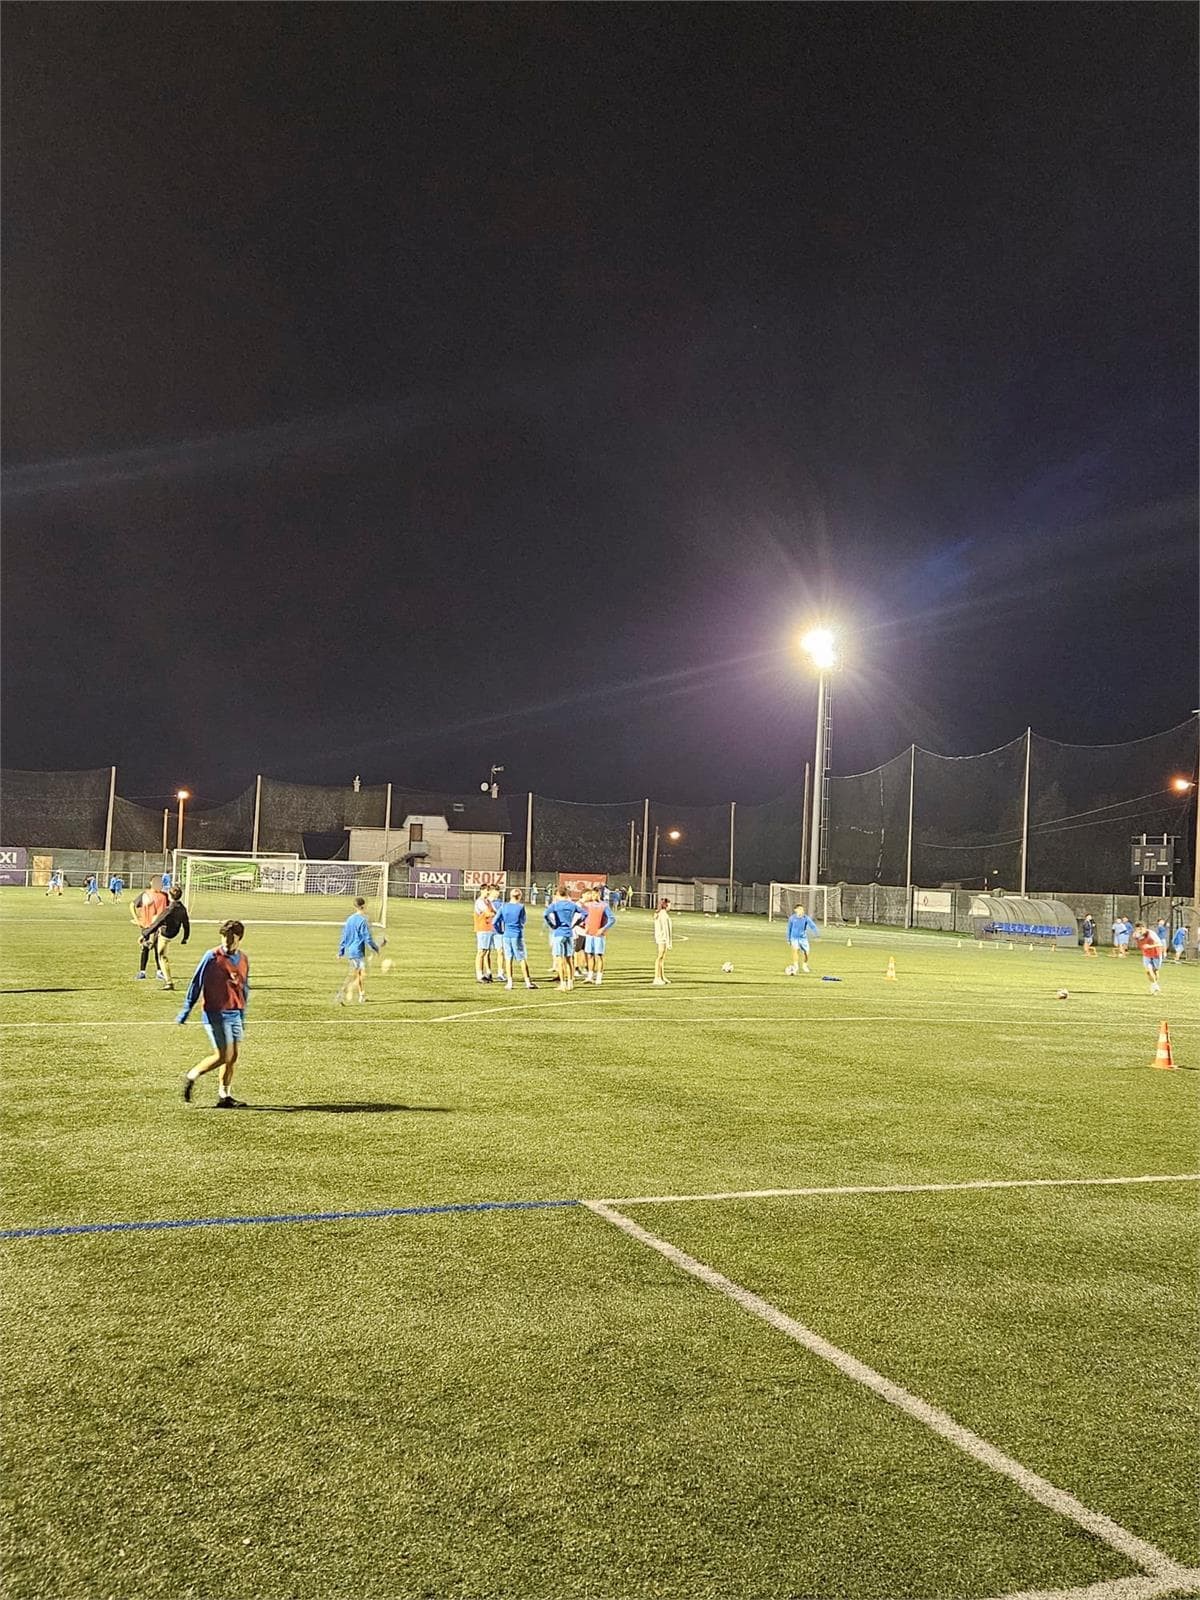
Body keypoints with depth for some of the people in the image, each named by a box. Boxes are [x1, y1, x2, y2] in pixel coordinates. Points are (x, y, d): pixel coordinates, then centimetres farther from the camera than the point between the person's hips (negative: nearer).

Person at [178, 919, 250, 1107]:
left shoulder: (244, 959, 8)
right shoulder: (212, 957, -9)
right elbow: (196, 983, -4)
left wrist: (243, 1017, 20)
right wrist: (186, 1010, -5)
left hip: (234, 1014, 6)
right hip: (215, 1013, -6)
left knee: (233, 1057, 5)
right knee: (222, 1056, -9)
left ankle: (225, 1096, 14)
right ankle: (191, 1077, 12)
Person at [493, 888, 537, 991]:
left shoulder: (503, 907, 0)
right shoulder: (521, 907, -7)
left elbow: (494, 922, -1)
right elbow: (523, 921, 4)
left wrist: (500, 931, 14)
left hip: (506, 935, 2)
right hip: (518, 935, -2)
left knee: (508, 958, 9)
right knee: (522, 959, 5)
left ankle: (509, 982, 7)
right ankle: (528, 982, 7)